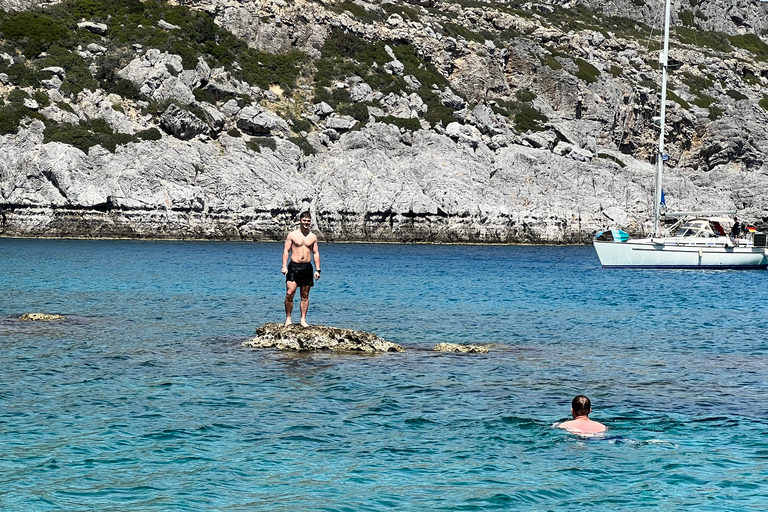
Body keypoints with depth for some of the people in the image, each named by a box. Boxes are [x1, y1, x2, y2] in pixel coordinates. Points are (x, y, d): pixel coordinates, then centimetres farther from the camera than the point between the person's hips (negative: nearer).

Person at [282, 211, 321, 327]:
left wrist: (317, 270, 6)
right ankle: (288, 318, -2)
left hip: (307, 267, 3)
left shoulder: (313, 237, 10)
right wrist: (284, 266, -10)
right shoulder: (292, 235, 2)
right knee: (290, 293, -12)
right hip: (294, 266, -3)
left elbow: (316, 253, 12)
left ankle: (303, 320, 10)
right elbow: (286, 251, 1)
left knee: (305, 295, 5)